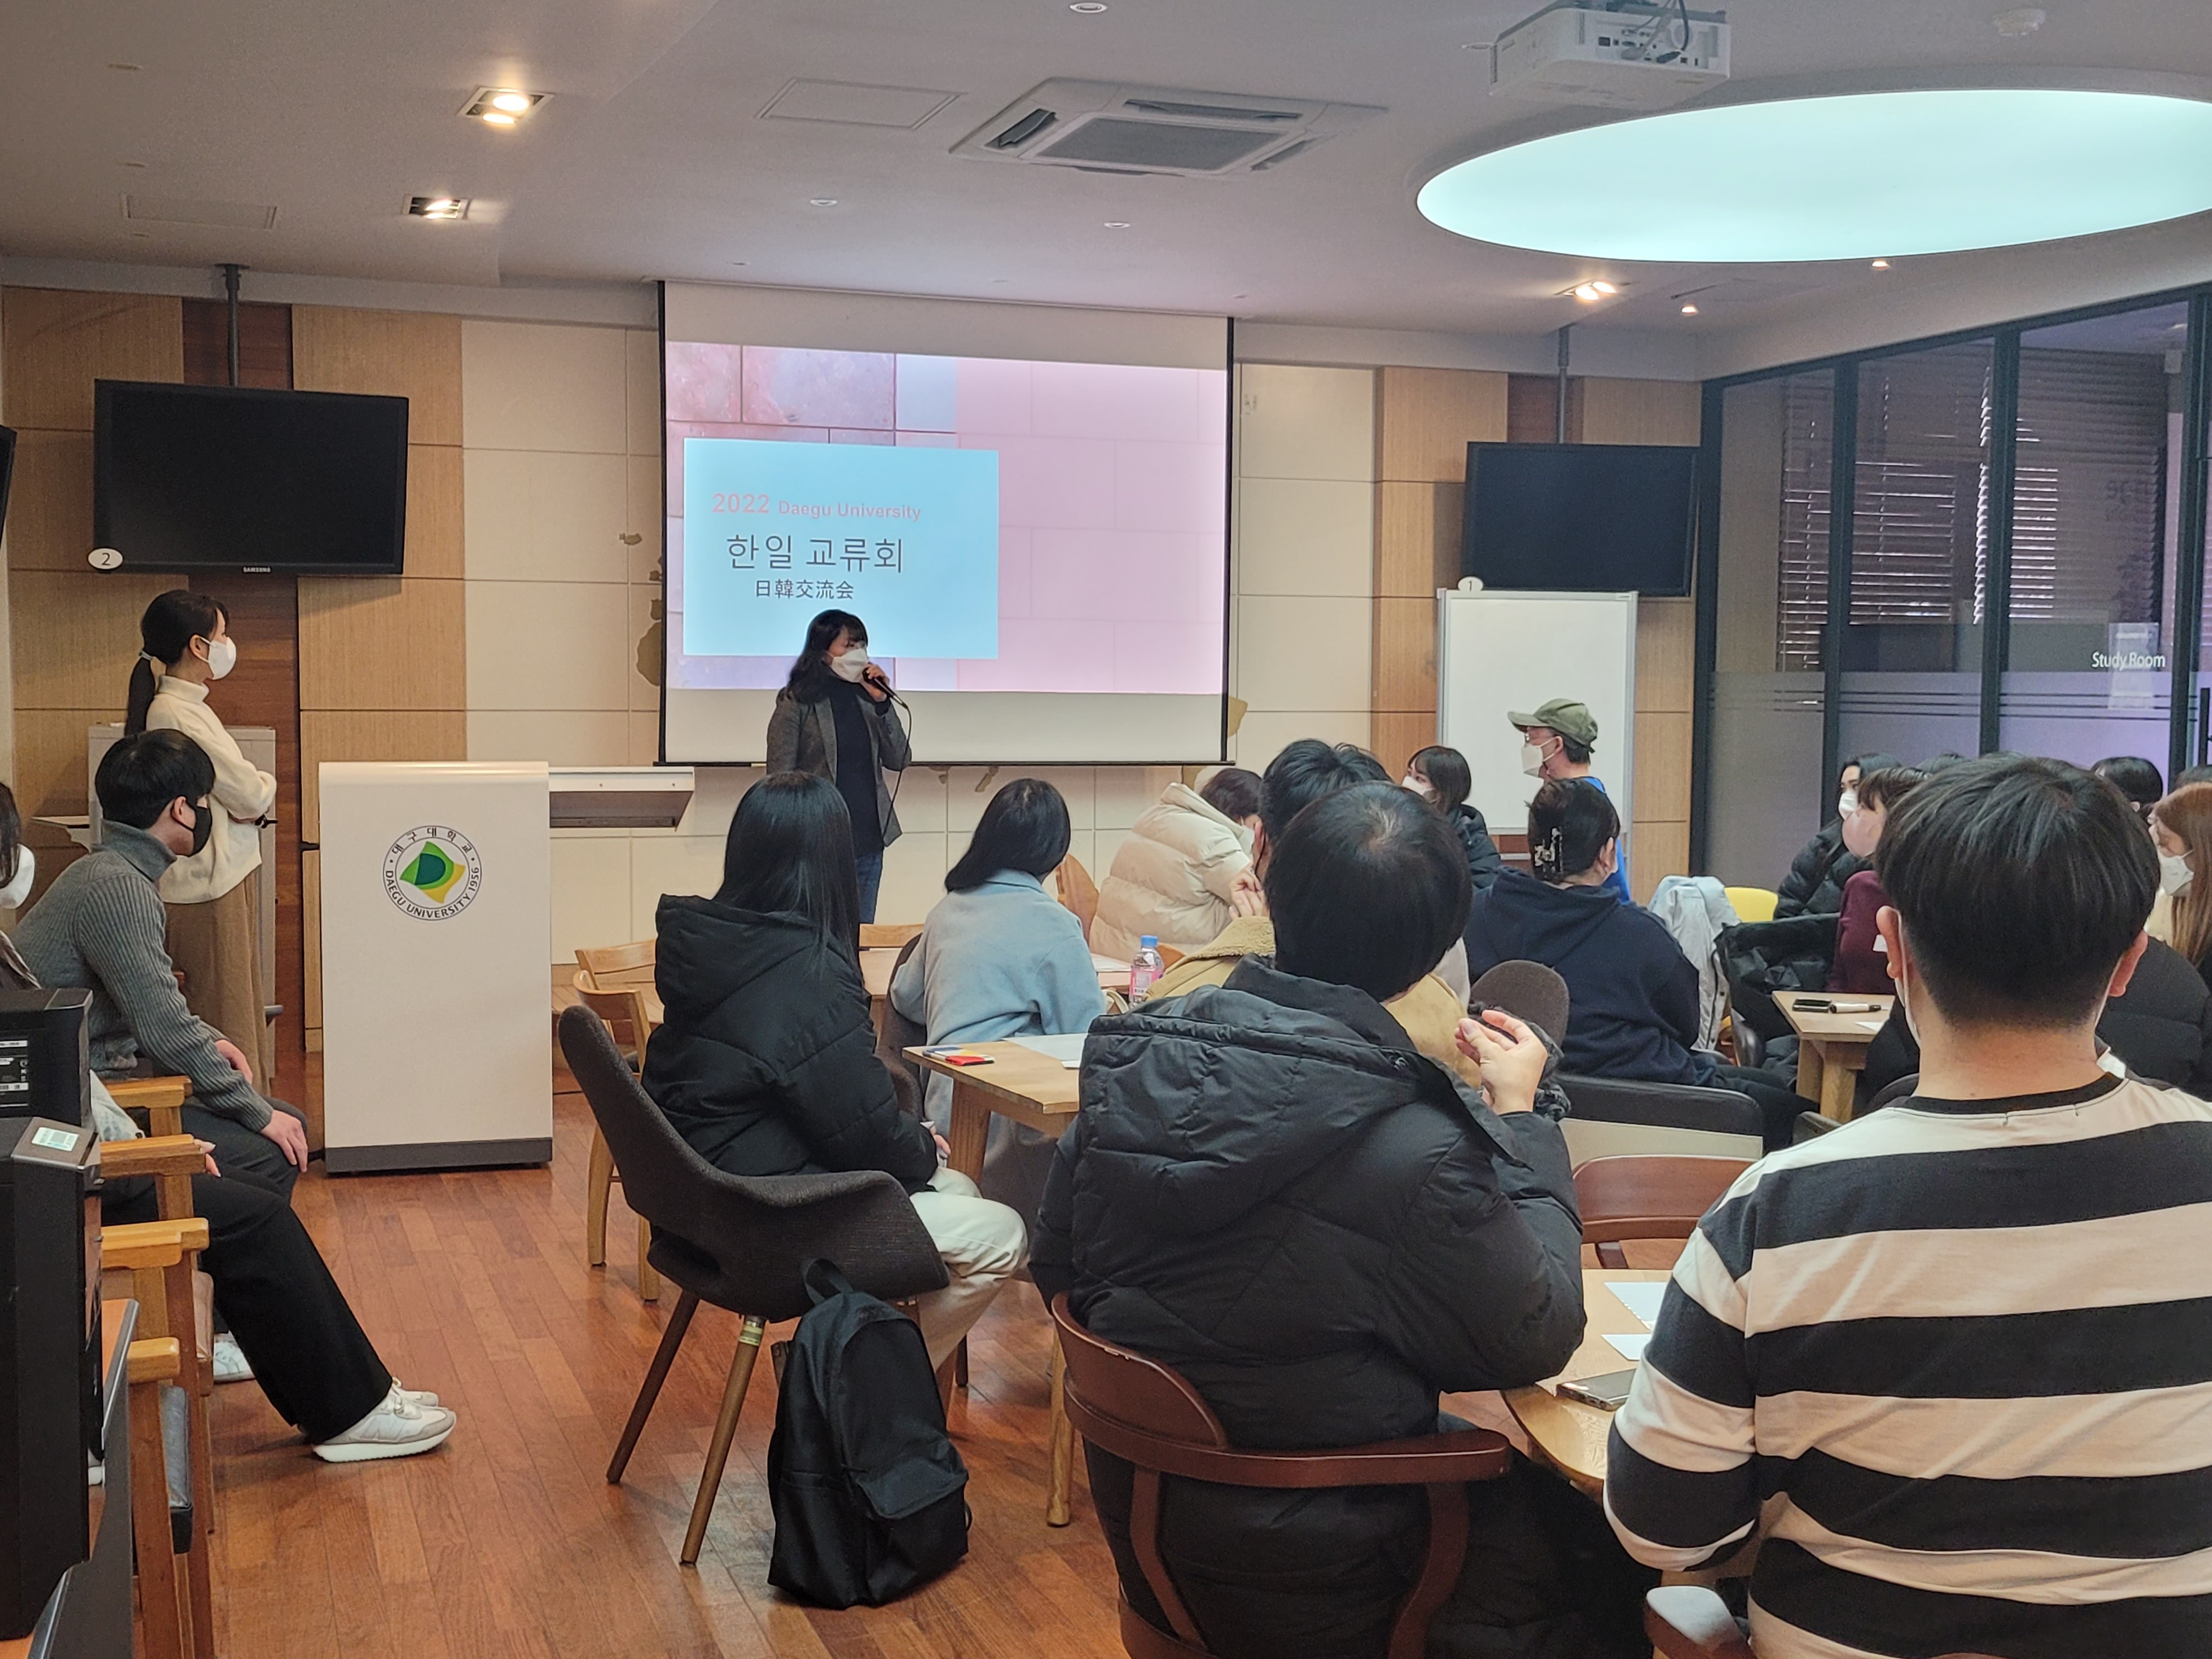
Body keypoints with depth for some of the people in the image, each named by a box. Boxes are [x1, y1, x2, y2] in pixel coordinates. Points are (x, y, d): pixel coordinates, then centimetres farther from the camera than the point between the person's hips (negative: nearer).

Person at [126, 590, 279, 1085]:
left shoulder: (185, 706, 14)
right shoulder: (177, 714, -17)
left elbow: (235, 788, 15)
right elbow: (250, 793, -16)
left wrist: (252, 802, -4)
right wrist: (265, 788, 4)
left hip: (222, 879, 10)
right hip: (208, 888, -10)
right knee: (223, 1023, -4)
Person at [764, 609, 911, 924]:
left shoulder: (866, 697, 9)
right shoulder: (796, 702, -6)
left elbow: (899, 761, 3)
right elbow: (780, 779, -7)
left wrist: (883, 703, -7)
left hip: (869, 843, 5)